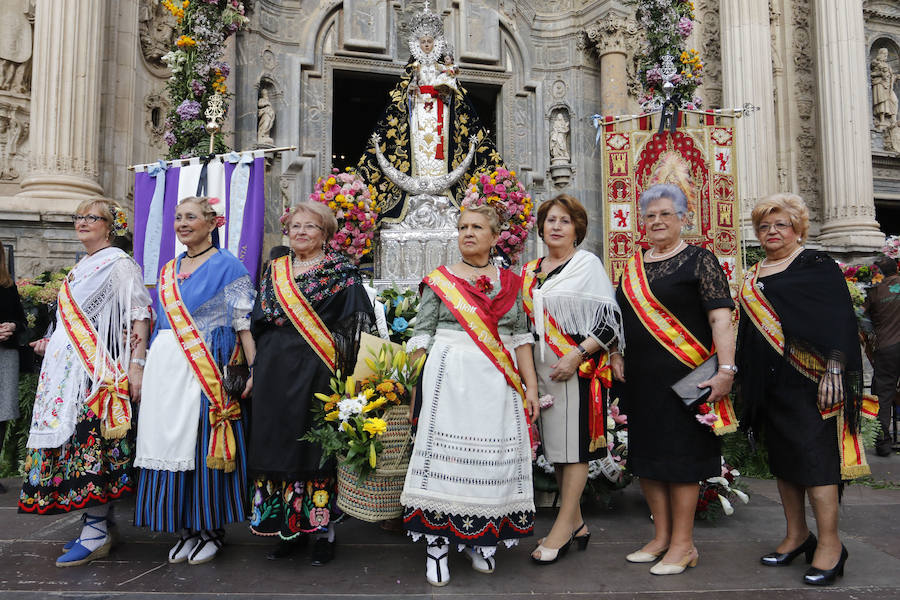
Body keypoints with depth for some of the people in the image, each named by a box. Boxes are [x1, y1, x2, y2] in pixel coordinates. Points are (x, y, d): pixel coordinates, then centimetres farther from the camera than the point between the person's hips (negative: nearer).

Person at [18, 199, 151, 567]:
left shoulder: (119, 264, -7)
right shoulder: (81, 268, 19)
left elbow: (138, 317, -15)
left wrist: (136, 364, -22)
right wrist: (50, 342, 23)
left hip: (100, 369, -9)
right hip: (70, 369, 9)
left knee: (92, 440, -10)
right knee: (77, 437, 9)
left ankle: (97, 535, -4)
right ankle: (100, 518, 18)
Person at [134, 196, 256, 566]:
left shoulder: (227, 266, -2)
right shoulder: (168, 271, 17)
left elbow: (243, 323, -8)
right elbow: (162, 324, 20)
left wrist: (255, 370, -17)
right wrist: (148, 369, 16)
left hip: (207, 367, -6)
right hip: (165, 368, 6)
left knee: (204, 443, -3)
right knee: (171, 442, 6)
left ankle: (211, 530, 11)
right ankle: (186, 528, 19)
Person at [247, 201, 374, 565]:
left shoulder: (341, 272, 1)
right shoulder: (274, 271, 15)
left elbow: (355, 324, -5)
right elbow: (258, 322, 16)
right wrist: (256, 368, 10)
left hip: (316, 371, -5)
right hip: (275, 371, 5)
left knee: (315, 445, -3)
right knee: (279, 444, 7)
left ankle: (322, 529, 10)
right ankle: (289, 528, 19)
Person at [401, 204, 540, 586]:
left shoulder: (510, 282, 11)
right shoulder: (439, 280, 5)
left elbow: (521, 338, 10)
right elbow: (421, 337, 3)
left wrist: (531, 387, 4)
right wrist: (416, 389, -2)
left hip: (498, 383, 2)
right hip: (449, 379, -2)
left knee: (493, 458, 5)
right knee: (445, 456, -4)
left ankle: (479, 541, 22)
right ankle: (436, 545, 8)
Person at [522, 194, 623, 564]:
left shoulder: (588, 264, -3)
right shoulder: (530, 271, 14)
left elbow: (610, 319, -8)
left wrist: (577, 355, -17)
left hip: (578, 367, -6)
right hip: (542, 369, 6)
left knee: (574, 444, -2)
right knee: (556, 446, 10)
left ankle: (563, 529, 8)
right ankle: (575, 524, 24)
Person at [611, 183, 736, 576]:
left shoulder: (699, 260, -4)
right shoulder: (633, 266, 13)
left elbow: (721, 318, -12)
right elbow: (621, 317, 21)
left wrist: (726, 370, -20)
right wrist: (616, 356, 10)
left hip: (683, 374, -6)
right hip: (640, 377, 6)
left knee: (680, 455, 0)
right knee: (646, 455, 11)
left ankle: (683, 544, 15)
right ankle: (661, 537, 26)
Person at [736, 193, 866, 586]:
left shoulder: (817, 267, -3)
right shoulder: (754, 278, 15)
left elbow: (839, 322, -10)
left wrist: (834, 371, -18)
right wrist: (744, 381, 16)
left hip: (807, 380, -6)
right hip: (769, 386, 7)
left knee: (812, 455, -7)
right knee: (781, 458, 11)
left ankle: (829, 544, 3)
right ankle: (796, 535, 22)